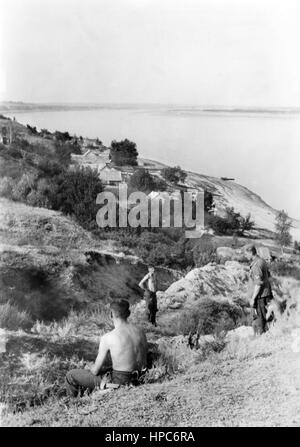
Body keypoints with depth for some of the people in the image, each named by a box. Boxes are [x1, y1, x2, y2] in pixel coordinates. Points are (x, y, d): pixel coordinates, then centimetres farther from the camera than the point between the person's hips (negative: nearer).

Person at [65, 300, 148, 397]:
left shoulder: (107, 338, -19)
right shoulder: (140, 332, -3)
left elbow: (95, 370, -11)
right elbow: (144, 363, 6)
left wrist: (93, 369, 12)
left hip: (117, 381, -7)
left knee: (70, 376, 13)